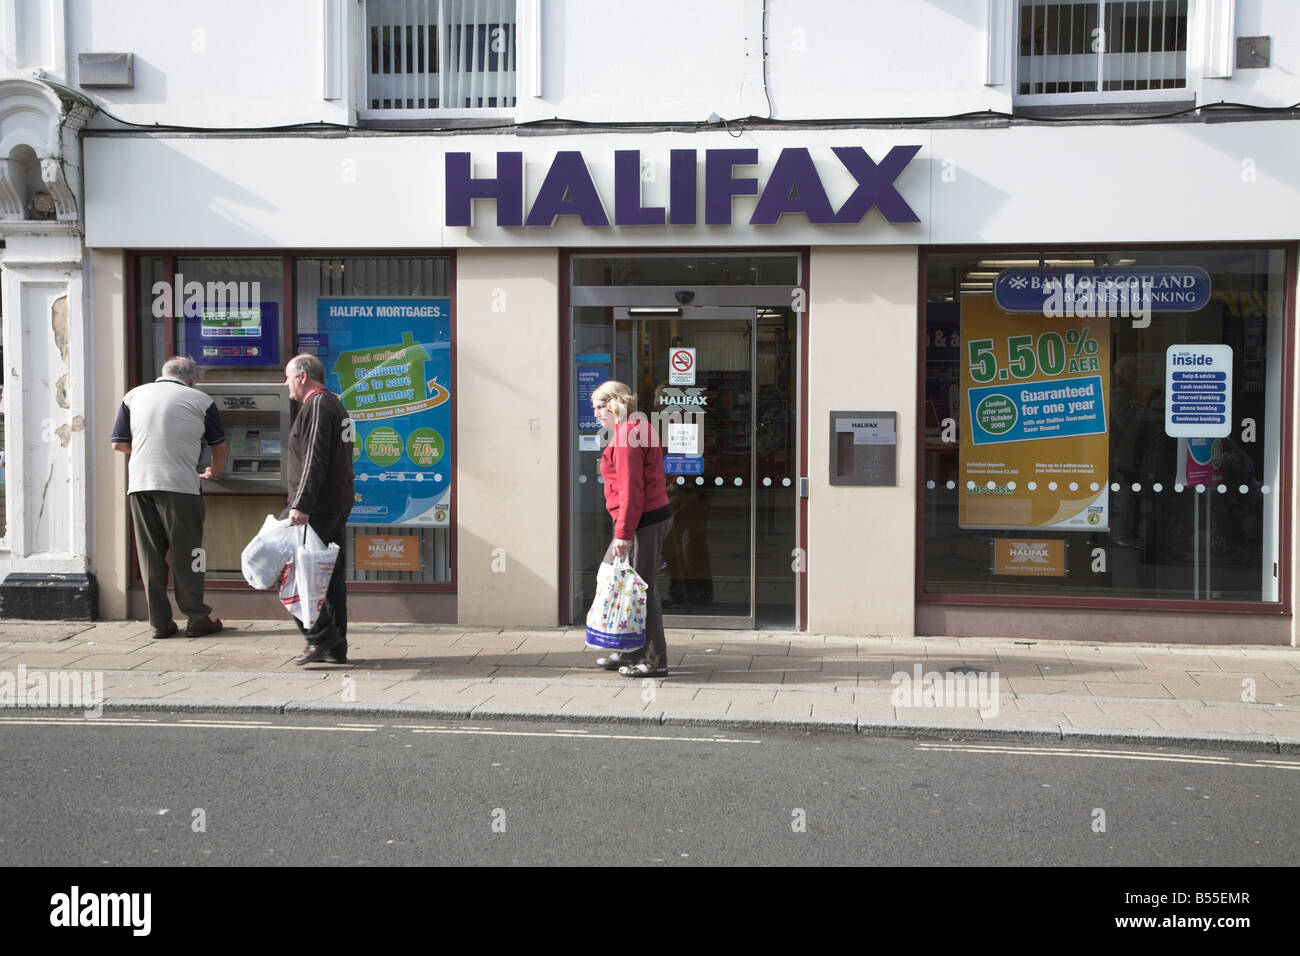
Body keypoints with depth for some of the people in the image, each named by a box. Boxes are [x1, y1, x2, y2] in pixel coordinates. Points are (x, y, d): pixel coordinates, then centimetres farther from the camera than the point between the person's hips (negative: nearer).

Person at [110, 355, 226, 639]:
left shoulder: (134, 396, 14)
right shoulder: (200, 400, 6)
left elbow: (119, 444, 14)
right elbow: (219, 446, 15)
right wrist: (214, 472, 34)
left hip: (139, 485, 3)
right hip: (180, 485, -3)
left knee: (151, 555, 8)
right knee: (187, 554, 4)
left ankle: (160, 621, 11)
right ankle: (196, 619, 9)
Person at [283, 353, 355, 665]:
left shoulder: (317, 406, -11)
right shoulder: (336, 405, 21)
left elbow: (314, 460, -21)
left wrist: (301, 505, -24)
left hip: (316, 507, -10)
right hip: (338, 505, 10)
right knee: (331, 574, 10)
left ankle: (321, 635, -7)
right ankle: (335, 648, 12)